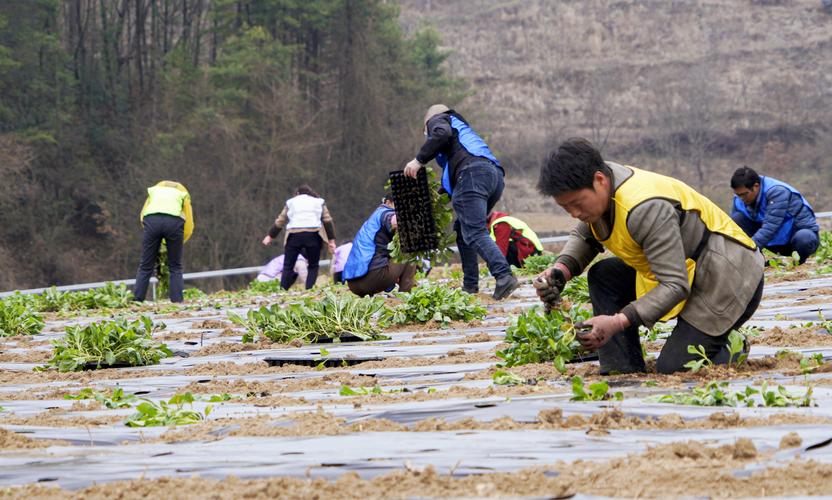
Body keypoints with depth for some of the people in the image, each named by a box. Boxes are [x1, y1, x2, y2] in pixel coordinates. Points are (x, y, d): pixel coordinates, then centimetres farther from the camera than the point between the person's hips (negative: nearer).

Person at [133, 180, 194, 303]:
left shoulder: (153, 191, 36)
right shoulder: (183, 195, 32)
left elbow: (142, 216, 20)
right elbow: (189, 226, 20)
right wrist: (179, 243, 30)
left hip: (151, 220, 1)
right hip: (174, 221, -1)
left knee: (145, 266, 8)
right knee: (175, 267, 11)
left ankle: (137, 300, 4)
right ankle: (177, 301, 4)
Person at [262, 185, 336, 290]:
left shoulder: (291, 202, 22)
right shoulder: (319, 202, 21)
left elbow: (280, 221, 20)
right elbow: (328, 221, 11)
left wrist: (270, 236, 29)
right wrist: (331, 240, 9)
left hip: (294, 235, 0)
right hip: (313, 235, 0)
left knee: (288, 266, 4)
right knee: (313, 266, 8)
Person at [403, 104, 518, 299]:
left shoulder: (437, 119, 20)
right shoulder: (463, 129, 42)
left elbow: (442, 134, -6)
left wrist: (419, 160, -3)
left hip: (472, 173, -8)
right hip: (496, 175, 8)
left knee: (474, 233, -18)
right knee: (462, 227, 21)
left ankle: (503, 275, -37)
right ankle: (470, 285, 14)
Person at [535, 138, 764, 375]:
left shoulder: (646, 208, -32)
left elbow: (675, 286, -33)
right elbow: (584, 237, 11)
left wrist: (618, 322, -41)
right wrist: (561, 270, -11)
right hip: (689, 269, 10)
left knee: (672, 368, -17)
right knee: (603, 276, 0)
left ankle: (729, 351, 12)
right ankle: (623, 374, -4)